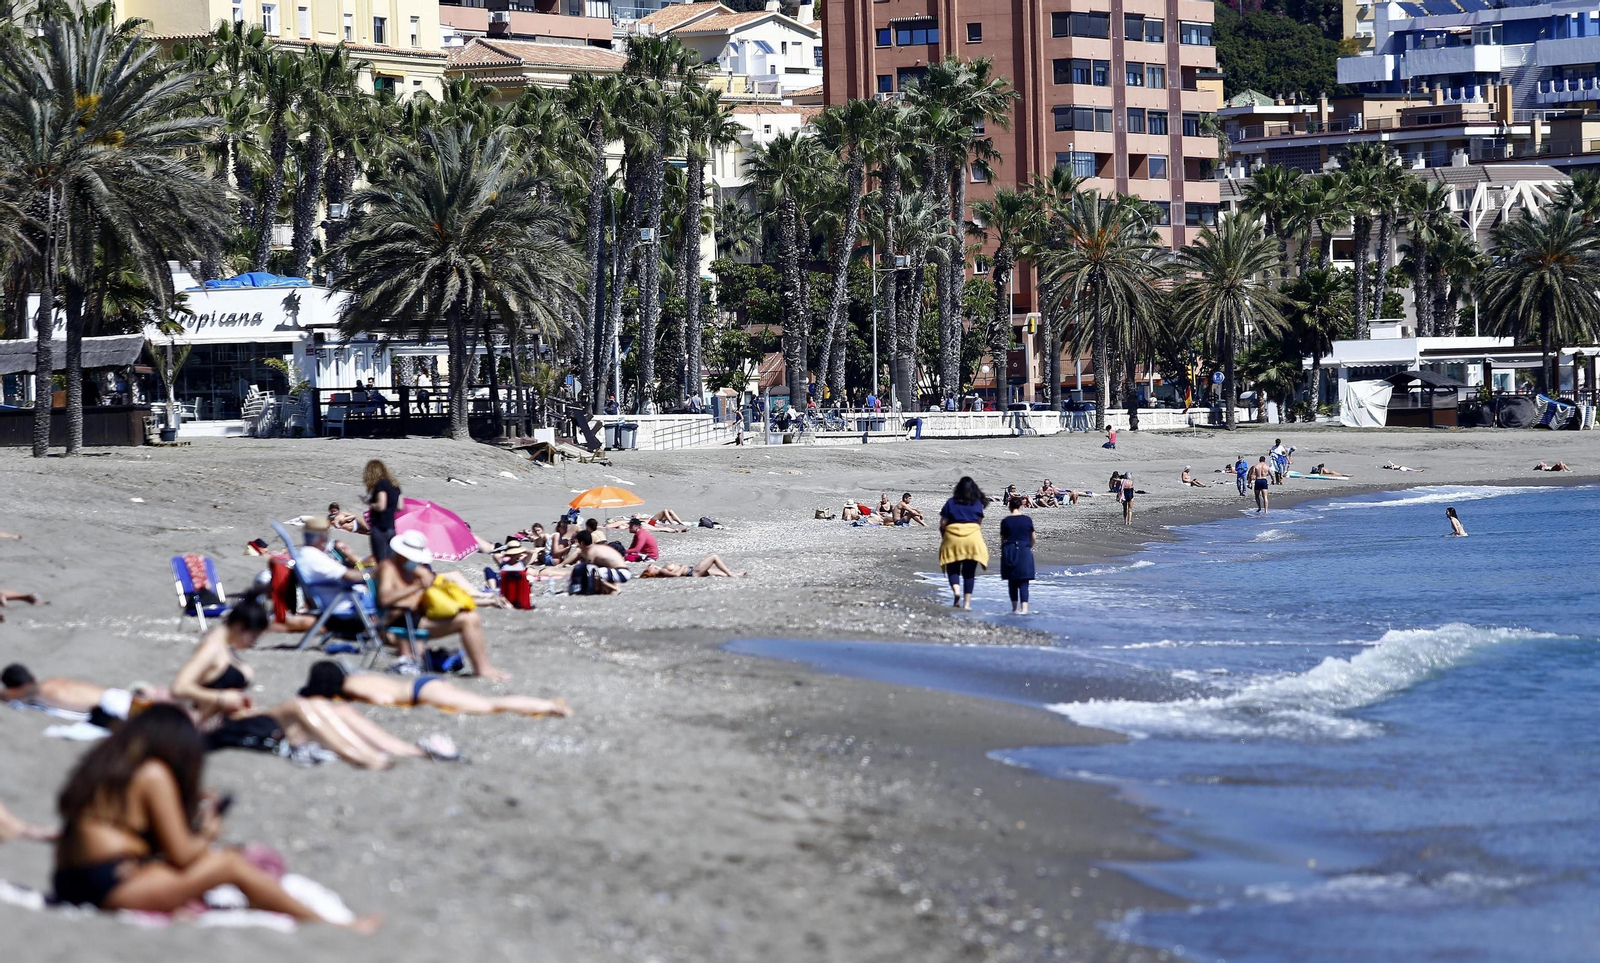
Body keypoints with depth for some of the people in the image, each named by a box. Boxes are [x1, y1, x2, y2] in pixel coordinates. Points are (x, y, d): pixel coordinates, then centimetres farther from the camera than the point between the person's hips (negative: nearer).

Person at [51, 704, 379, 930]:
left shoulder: (100, 765, 19)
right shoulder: (154, 773, -6)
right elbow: (181, 853, -6)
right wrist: (208, 836, 16)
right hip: (113, 886, -9)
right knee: (231, 864, -3)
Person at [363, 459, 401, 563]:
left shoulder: (381, 484, -11)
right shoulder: (394, 485, 12)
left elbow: (381, 506, -20)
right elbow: (399, 507, 15)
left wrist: (370, 504, -3)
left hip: (379, 528, -8)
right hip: (391, 527, 8)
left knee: (381, 560, -9)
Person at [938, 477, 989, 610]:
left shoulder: (951, 502, 4)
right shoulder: (977, 503, 7)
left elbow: (943, 523, 1)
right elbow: (979, 523, 5)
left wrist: (943, 538, 14)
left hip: (953, 538, -1)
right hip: (973, 537, 1)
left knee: (953, 568, 8)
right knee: (969, 571, 7)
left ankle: (956, 589, -22)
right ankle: (967, 602, 5)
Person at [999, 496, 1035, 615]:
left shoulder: (1005, 521, -2)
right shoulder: (1027, 520, 1)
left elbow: (1002, 539, 2)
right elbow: (1032, 537, 11)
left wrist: (1002, 551, 18)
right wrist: (1030, 547, 31)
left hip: (1009, 550, 0)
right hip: (1024, 550, 0)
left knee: (1012, 581, 12)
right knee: (1023, 582, -2)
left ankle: (1015, 607, 18)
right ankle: (1024, 607, -14)